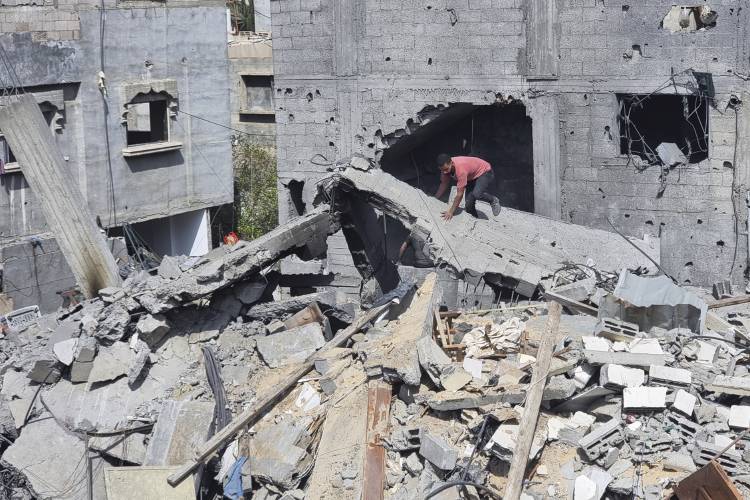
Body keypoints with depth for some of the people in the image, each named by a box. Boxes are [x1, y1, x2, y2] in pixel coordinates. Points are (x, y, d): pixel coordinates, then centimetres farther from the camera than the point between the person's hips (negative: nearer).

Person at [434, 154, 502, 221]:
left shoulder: (460, 169, -40)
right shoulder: (445, 166, -18)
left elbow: (460, 194, -38)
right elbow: (444, 185, -1)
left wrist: (451, 212, -35)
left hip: (484, 172, -8)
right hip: (472, 176, 8)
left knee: (477, 194, -31)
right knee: (469, 203, -1)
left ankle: (493, 200, -4)